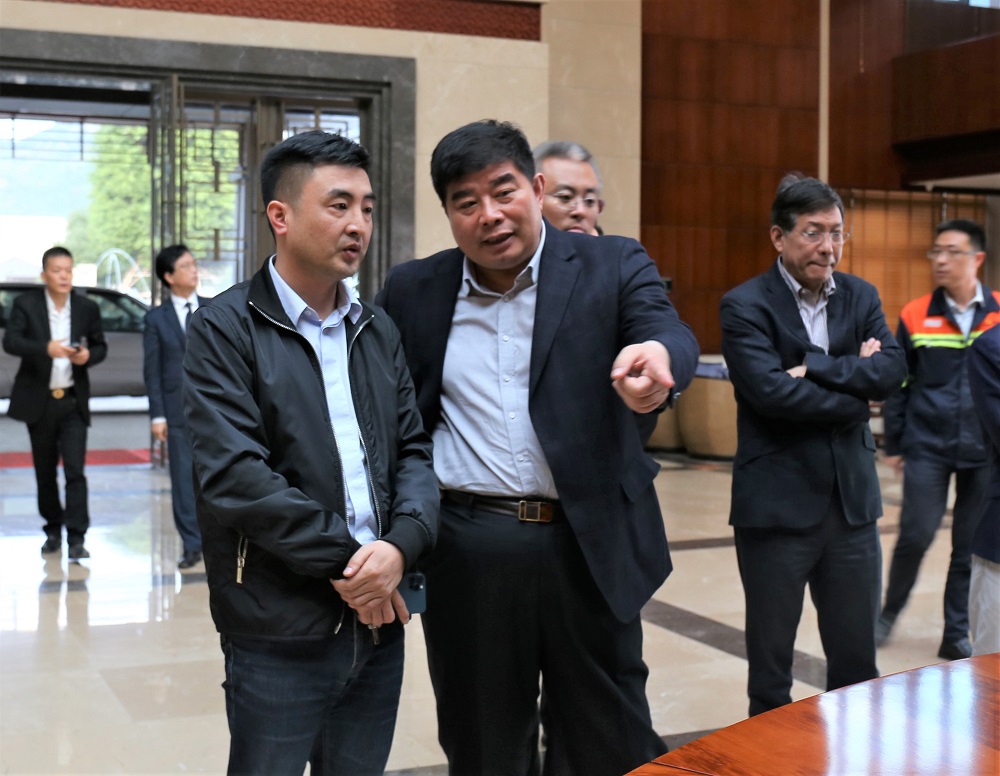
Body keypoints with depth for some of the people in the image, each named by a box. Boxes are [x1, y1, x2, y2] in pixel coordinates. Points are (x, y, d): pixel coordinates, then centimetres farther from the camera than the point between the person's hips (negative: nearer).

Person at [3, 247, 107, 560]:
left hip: (73, 402, 0)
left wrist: (89, 355, -14)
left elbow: (100, 346, 10)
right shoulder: (25, 304, -4)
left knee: (75, 471, -9)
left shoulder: (87, 308, 2)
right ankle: (53, 531, 26)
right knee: (45, 472, 11)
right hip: (39, 401, 0)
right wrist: (46, 348, -32)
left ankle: (76, 538, -8)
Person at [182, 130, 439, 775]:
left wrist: (400, 546, -11)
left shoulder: (379, 330, 13)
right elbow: (235, 476, -16)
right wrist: (343, 561, -14)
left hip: (380, 621, 5)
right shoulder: (225, 330, -6)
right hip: (280, 634, -5)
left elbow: (414, 451, 8)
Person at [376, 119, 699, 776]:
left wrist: (657, 356, -43)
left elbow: (669, 333, -19)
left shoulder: (613, 267, -2)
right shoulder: (413, 292, 4)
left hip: (590, 547, -1)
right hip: (467, 556, 2)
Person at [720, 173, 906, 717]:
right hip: (776, 505, -4)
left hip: (852, 501, 5)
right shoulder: (745, 305, -8)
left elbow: (892, 370, -8)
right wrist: (855, 384, -11)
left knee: (857, 661, 12)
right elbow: (769, 391, -21)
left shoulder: (860, 297, 8)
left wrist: (813, 367, -18)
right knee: (770, 664, 9)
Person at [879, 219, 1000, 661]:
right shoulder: (915, 317, 0)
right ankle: (890, 612, 23)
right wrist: (893, 445, 4)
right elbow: (897, 386, 4)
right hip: (927, 447, -1)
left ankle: (957, 636, 20)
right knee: (915, 536, -2)